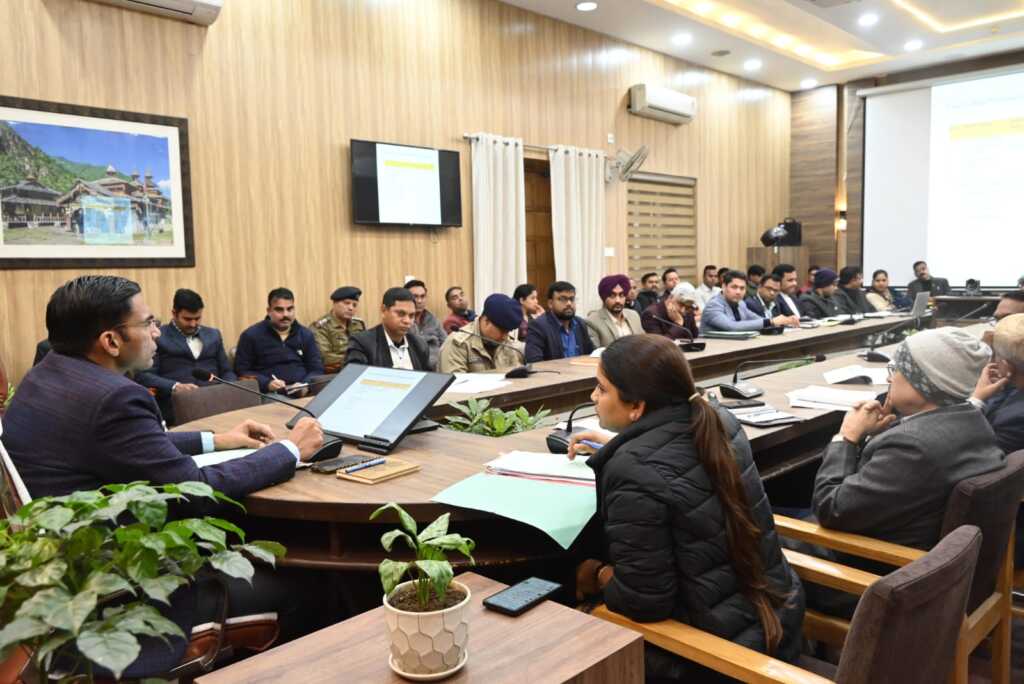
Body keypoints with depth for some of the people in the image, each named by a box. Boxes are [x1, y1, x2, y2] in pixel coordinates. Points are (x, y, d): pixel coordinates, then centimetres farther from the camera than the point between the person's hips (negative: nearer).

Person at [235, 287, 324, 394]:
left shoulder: (306, 335, 13)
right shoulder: (251, 335, 4)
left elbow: (317, 369, 11)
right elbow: (241, 371, 2)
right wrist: (267, 383, -15)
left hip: (303, 392, 2)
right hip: (270, 394, -2)